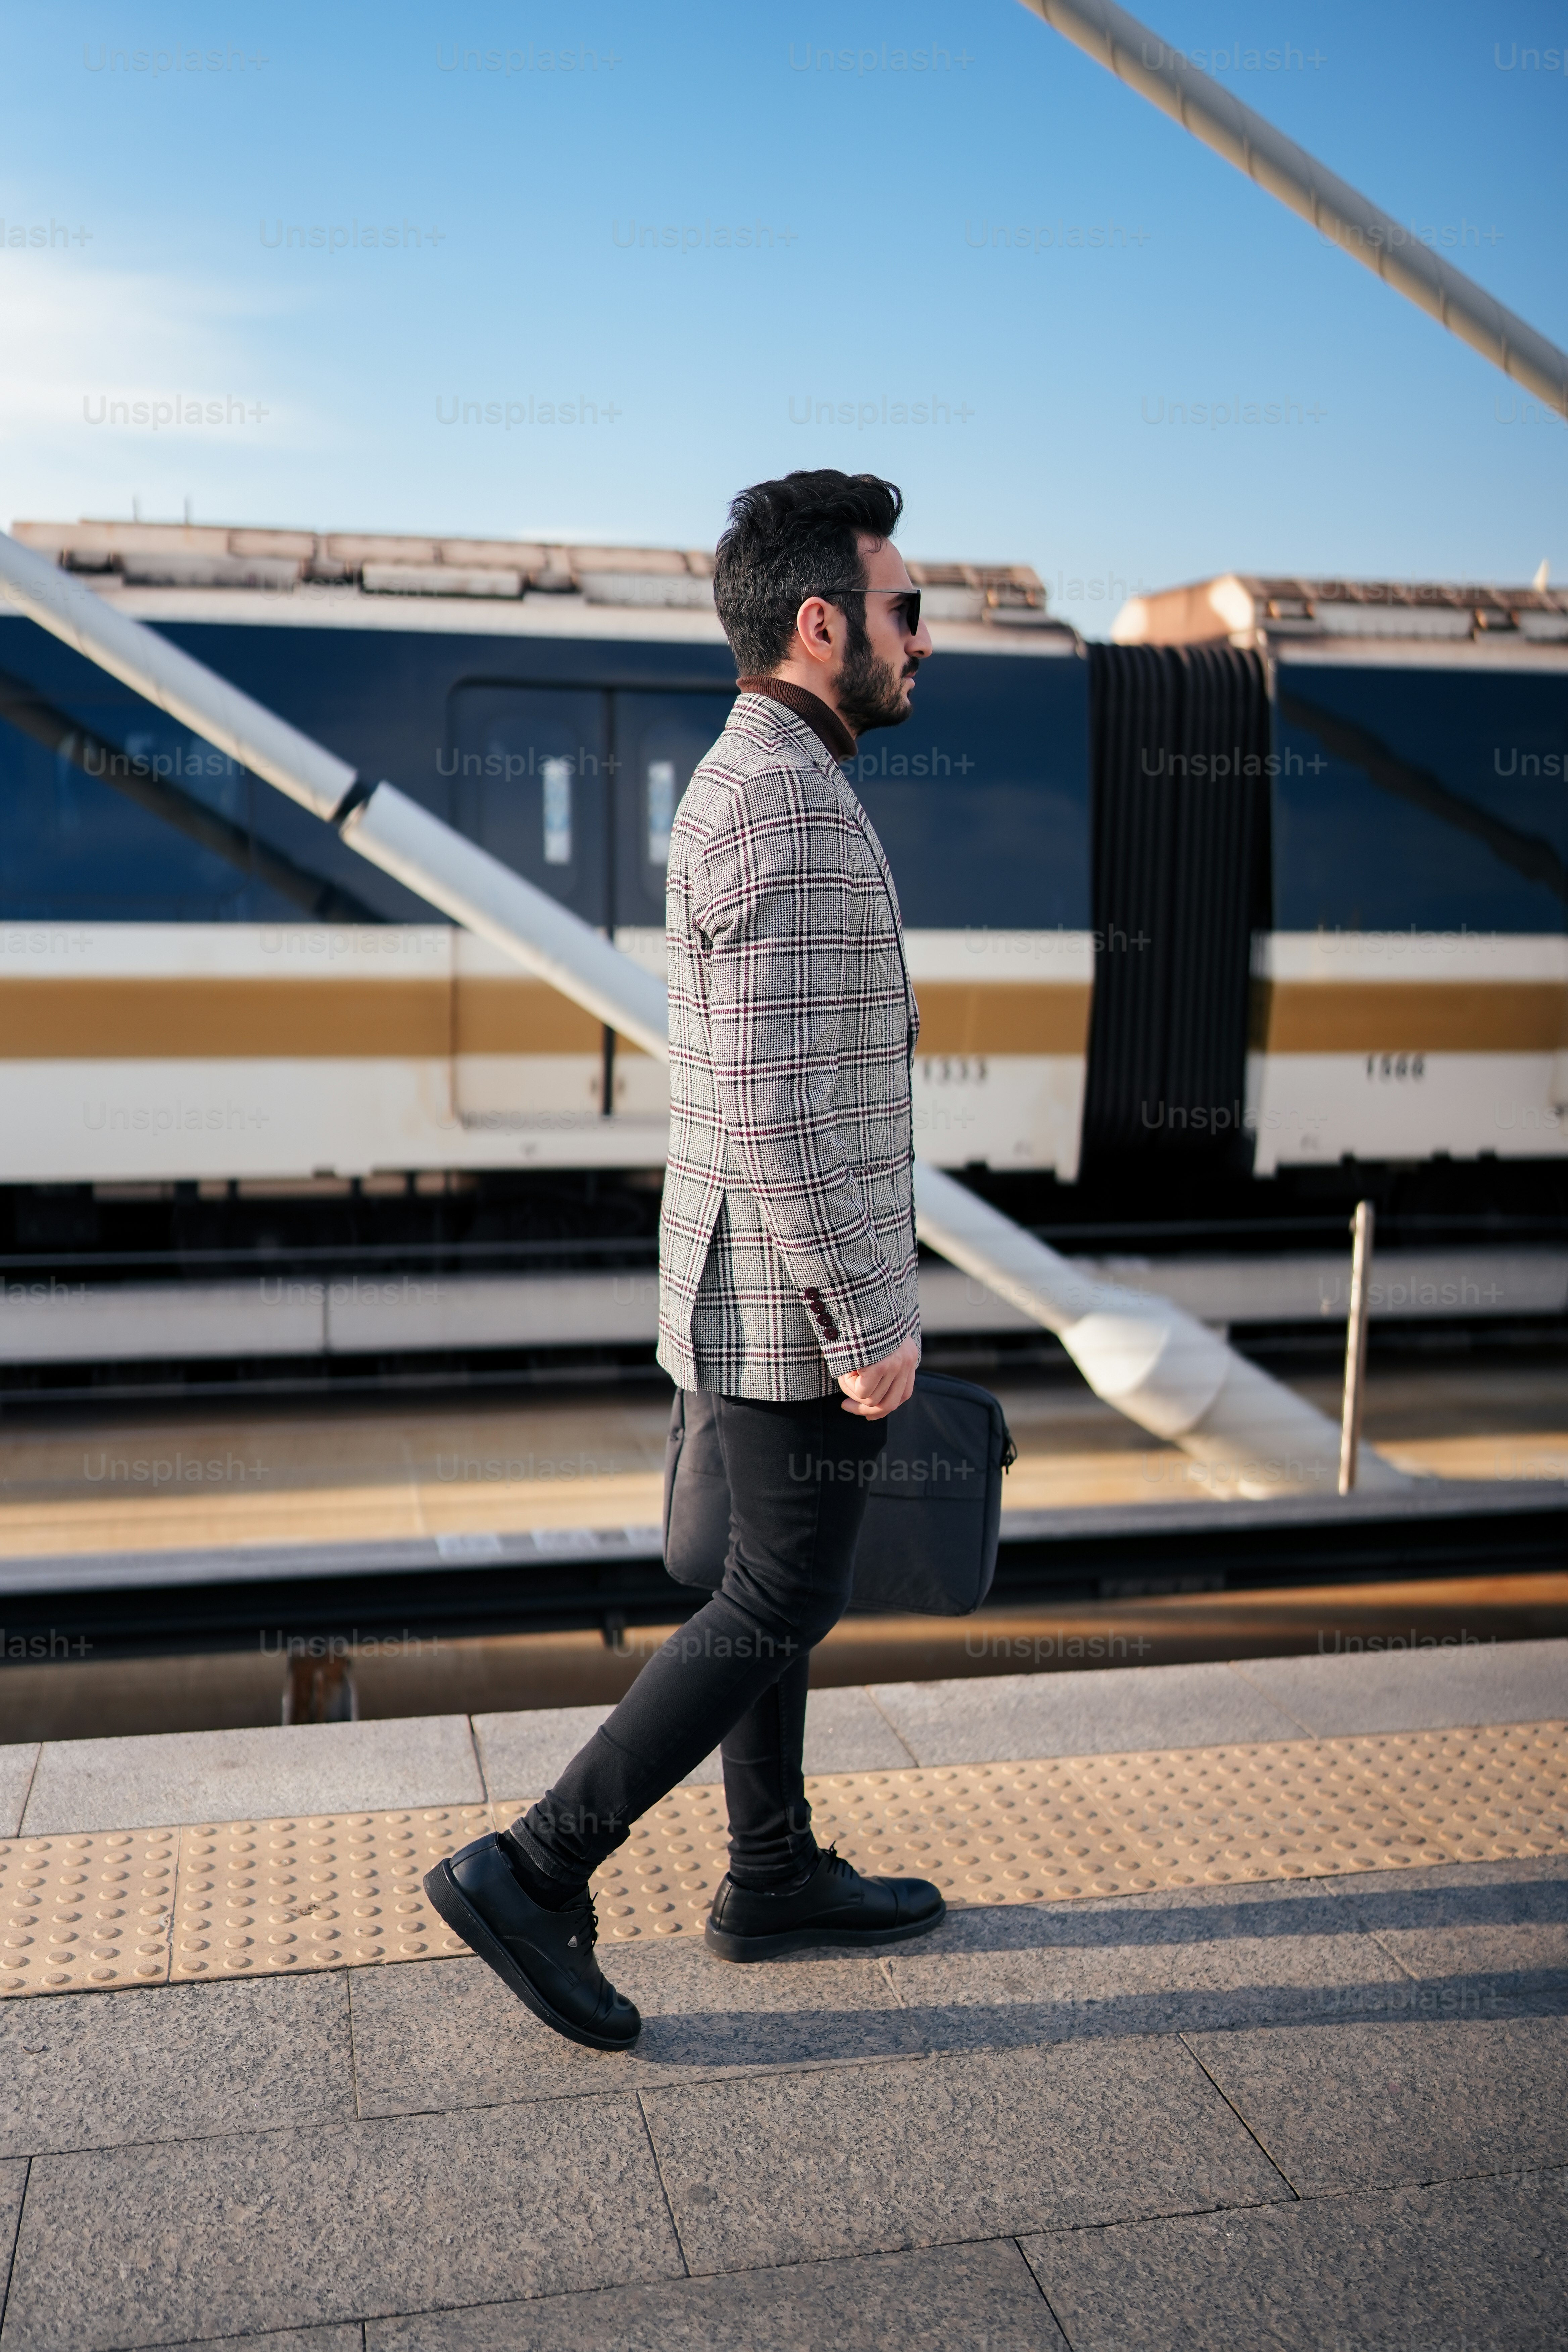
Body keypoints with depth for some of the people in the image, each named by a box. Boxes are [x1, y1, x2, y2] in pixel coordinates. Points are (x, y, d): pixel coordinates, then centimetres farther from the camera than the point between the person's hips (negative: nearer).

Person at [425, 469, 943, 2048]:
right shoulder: (789, 805, -22)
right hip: (796, 1307, -10)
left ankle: (776, 1877, 32)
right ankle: (533, 1873, 9)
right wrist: (870, 1322, -21)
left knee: (772, 1589, 17)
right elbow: (776, 1104, -27)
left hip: (759, 1289, 10)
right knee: (779, 1608, 2)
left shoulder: (741, 791, 11)